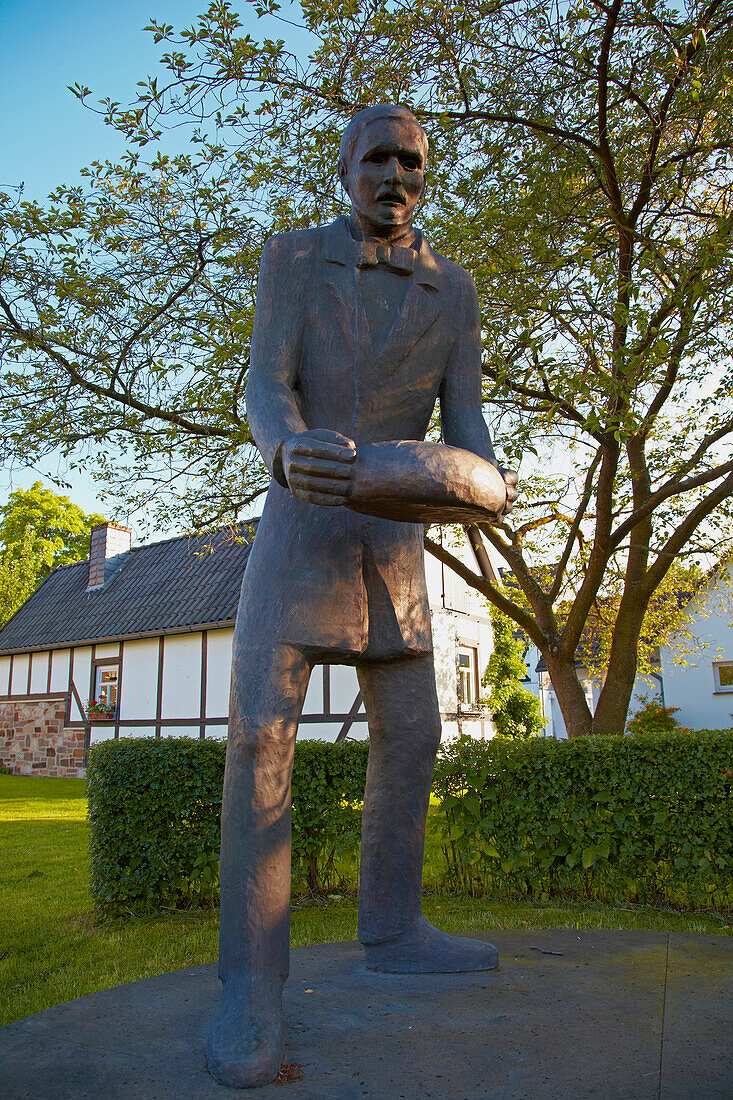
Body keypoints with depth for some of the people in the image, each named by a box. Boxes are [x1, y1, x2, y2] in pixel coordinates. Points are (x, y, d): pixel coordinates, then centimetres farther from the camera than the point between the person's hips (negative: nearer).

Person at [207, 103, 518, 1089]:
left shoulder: (452, 289, 8)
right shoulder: (292, 259, 0)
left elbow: (462, 417, 0)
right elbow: (264, 391, -12)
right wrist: (289, 451, -38)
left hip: (393, 531, 4)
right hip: (299, 518, -3)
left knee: (408, 734, 2)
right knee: (261, 729, -19)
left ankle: (392, 930, 17)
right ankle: (253, 979, -12)